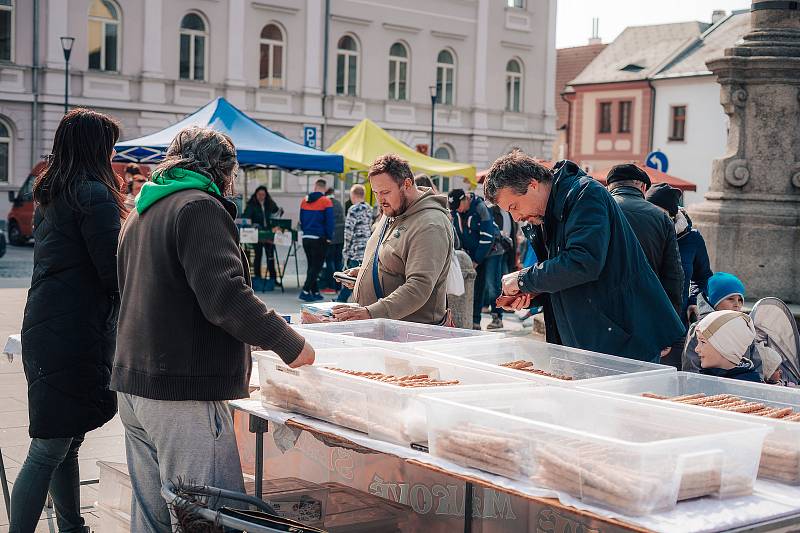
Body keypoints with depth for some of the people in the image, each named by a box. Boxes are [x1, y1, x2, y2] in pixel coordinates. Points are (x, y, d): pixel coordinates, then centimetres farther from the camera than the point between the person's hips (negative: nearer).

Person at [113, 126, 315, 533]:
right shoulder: (201, 208, -11)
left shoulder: (140, 213, 18)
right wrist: (290, 344, -13)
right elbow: (225, 296, -22)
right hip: (183, 394, -10)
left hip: (132, 384, 10)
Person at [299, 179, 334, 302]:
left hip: (306, 238, 6)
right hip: (319, 239, -6)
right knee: (316, 267, 0)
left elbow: (301, 220, 14)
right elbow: (330, 221, -11)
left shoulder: (305, 201, 8)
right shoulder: (326, 201, -9)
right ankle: (305, 291, -8)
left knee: (311, 266, 14)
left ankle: (315, 292, 18)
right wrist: (329, 237, -2)